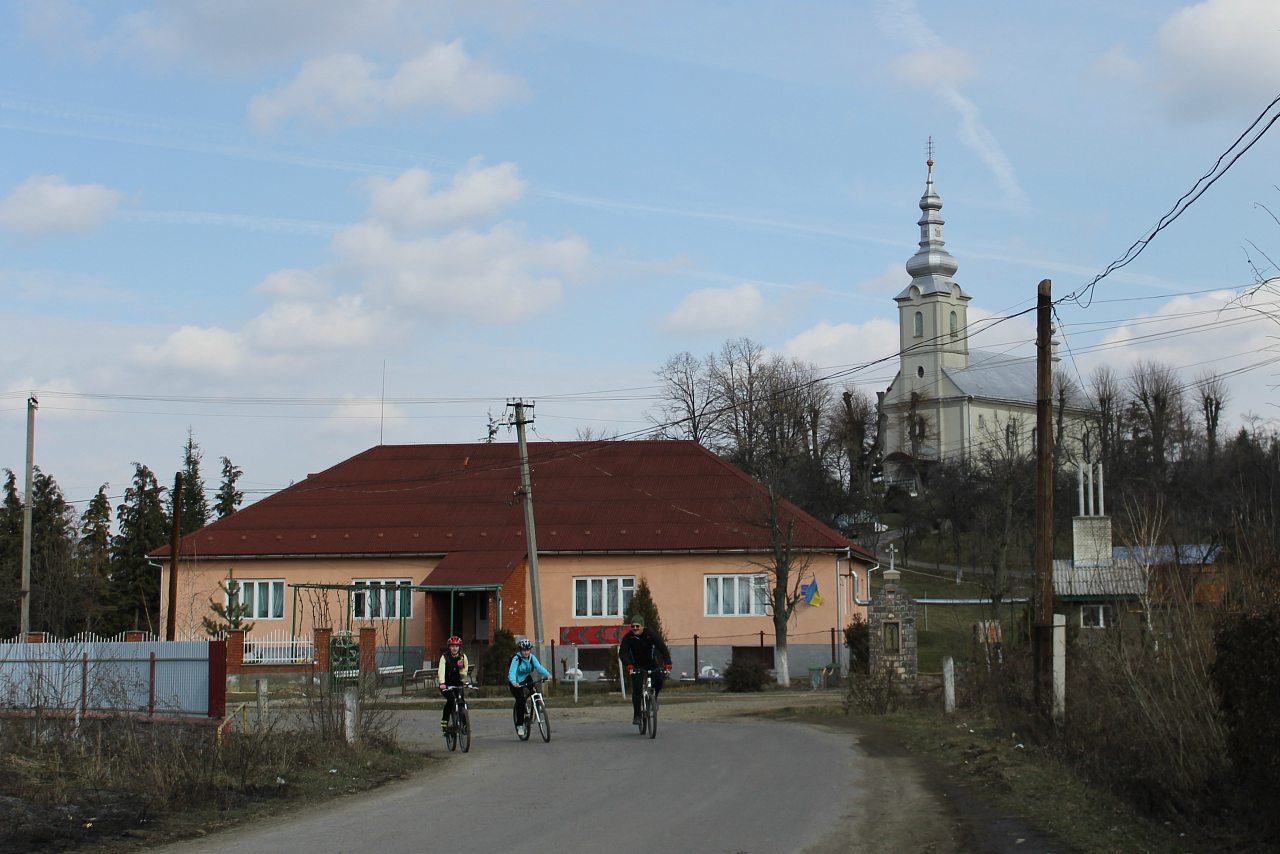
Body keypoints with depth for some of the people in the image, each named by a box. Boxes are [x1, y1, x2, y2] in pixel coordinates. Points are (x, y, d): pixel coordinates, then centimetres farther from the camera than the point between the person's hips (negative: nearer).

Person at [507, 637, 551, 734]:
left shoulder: (532, 658, -11)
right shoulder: (516, 659, -24)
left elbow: (539, 667, -22)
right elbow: (512, 671, -36)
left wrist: (547, 675, -41)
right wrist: (513, 682, -56)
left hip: (526, 678, 4)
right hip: (516, 682, -4)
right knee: (520, 700, -16)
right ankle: (519, 724, -3)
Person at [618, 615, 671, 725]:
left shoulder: (651, 635, -17)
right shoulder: (628, 637, -16)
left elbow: (663, 649, -22)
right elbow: (622, 653, -27)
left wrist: (667, 664, -38)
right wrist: (629, 666, -45)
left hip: (651, 663, 0)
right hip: (636, 666, 0)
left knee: (659, 680, -25)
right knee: (636, 689, -17)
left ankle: (653, 698, 4)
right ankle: (636, 715, -8)